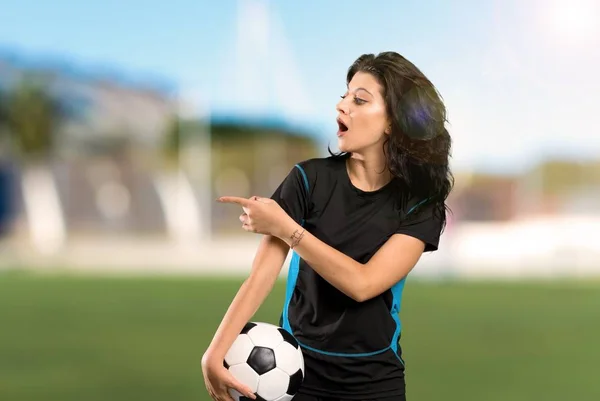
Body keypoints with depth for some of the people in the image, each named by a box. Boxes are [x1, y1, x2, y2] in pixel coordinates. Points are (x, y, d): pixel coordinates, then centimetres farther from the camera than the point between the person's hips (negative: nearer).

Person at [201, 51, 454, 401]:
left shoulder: (420, 202, -8)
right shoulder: (311, 179, -8)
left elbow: (362, 283, -19)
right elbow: (262, 275, -15)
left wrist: (285, 228, -19)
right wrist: (215, 353, -26)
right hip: (297, 367, 0)